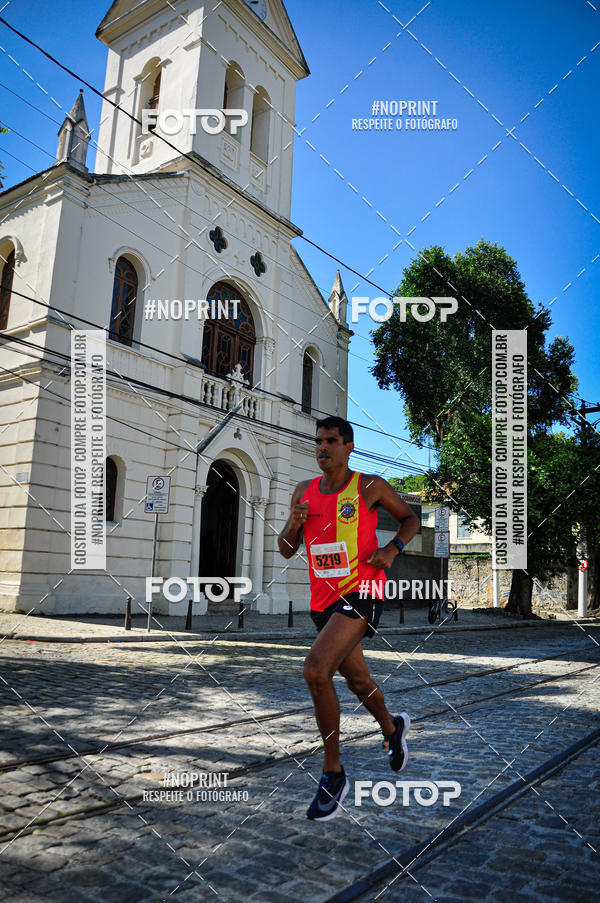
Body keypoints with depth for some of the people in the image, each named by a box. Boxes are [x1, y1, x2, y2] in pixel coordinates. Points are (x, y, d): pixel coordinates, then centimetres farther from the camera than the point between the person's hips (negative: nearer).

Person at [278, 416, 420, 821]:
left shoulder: (369, 486, -6)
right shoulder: (304, 491, 7)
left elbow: (410, 518, 8)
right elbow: (286, 551, 10)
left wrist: (392, 549, -10)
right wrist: (294, 524, -11)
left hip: (361, 594, -6)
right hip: (324, 600, 6)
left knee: (316, 671, -22)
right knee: (358, 680, 22)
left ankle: (333, 773, -5)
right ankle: (393, 728, 53)